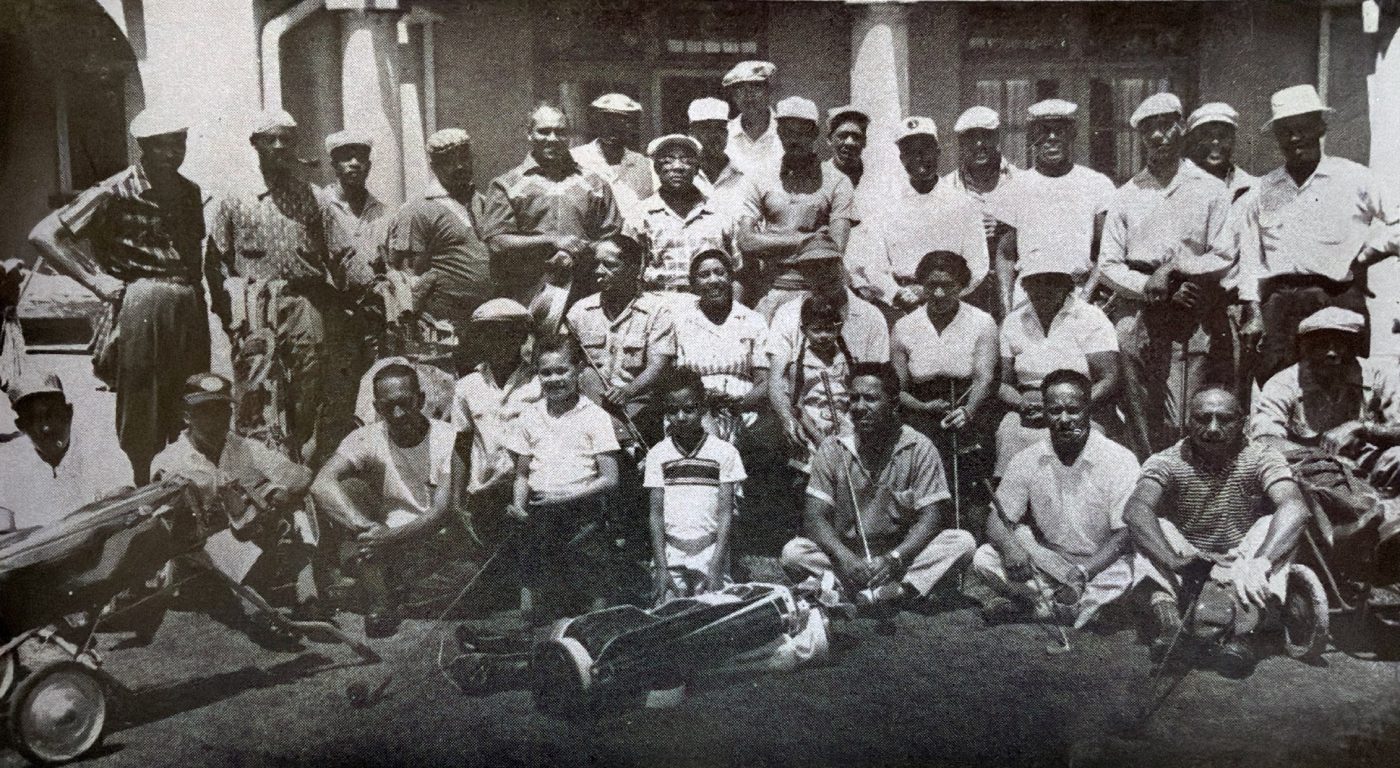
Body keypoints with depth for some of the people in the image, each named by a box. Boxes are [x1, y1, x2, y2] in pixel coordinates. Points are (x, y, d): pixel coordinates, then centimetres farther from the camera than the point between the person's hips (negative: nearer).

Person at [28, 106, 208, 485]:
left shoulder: (190, 192, 13)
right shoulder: (116, 193, -5)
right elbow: (43, 234, -8)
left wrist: (196, 289, 13)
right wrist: (95, 280, -11)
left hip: (190, 307, 6)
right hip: (142, 306, -5)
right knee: (141, 413, 0)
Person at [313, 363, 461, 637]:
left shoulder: (446, 437, -8)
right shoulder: (367, 439, -5)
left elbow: (442, 511, -17)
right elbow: (321, 484, -23)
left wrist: (390, 536, -32)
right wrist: (367, 528, -39)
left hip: (436, 540, -2)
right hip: (387, 541, 2)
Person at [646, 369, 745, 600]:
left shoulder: (724, 452, 0)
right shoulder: (658, 454, 5)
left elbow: (725, 512, -3)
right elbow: (656, 512, 2)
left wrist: (716, 568, -12)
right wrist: (661, 568, -7)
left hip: (711, 553, -1)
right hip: (669, 554, 1)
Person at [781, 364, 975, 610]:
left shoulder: (919, 449, -6)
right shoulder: (833, 449, -3)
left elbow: (931, 517, -12)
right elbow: (815, 517, -10)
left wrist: (894, 559, -28)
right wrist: (844, 558, -29)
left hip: (903, 555, 0)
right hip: (845, 556, 1)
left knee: (963, 541, -24)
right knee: (793, 553, -26)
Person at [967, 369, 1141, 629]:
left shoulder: (1119, 460, -12)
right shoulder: (1028, 460, -3)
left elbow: (1125, 535, -16)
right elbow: (998, 519, -2)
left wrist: (1083, 572, -31)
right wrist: (1010, 547, -27)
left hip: (1100, 563, -3)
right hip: (1046, 562, 3)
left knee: (1122, 577, -37)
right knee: (984, 558, -19)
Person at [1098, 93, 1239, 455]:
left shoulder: (1210, 189, 9)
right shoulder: (1125, 196, 15)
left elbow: (1224, 260, 2)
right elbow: (1108, 266, 7)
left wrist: (1173, 268, -9)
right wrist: (1151, 287, -7)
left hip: (1192, 320, -2)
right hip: (1136, 317, 2)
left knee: (1180, 425, -9)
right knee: (1139, 424, 0)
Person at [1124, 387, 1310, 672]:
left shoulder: (1260, 458, -9)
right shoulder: (1166, 462, -10)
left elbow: (1295, 508, -29)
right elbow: (1135, 510, -30)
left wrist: (1260, 561, -47)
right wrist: (1173, 561, -49)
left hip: (1241, 569, 0)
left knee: (1272, 525, -24)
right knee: (1154, 526, -23)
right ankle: (1168, 620, -42)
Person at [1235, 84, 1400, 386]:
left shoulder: (1354, 178, 11)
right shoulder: (1261, 193, 17)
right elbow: (1250, 259, 13)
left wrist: (1368, 253, -2)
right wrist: (1253, 315, 4)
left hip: (1339, 300, -1)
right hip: (1277, 303, 2)